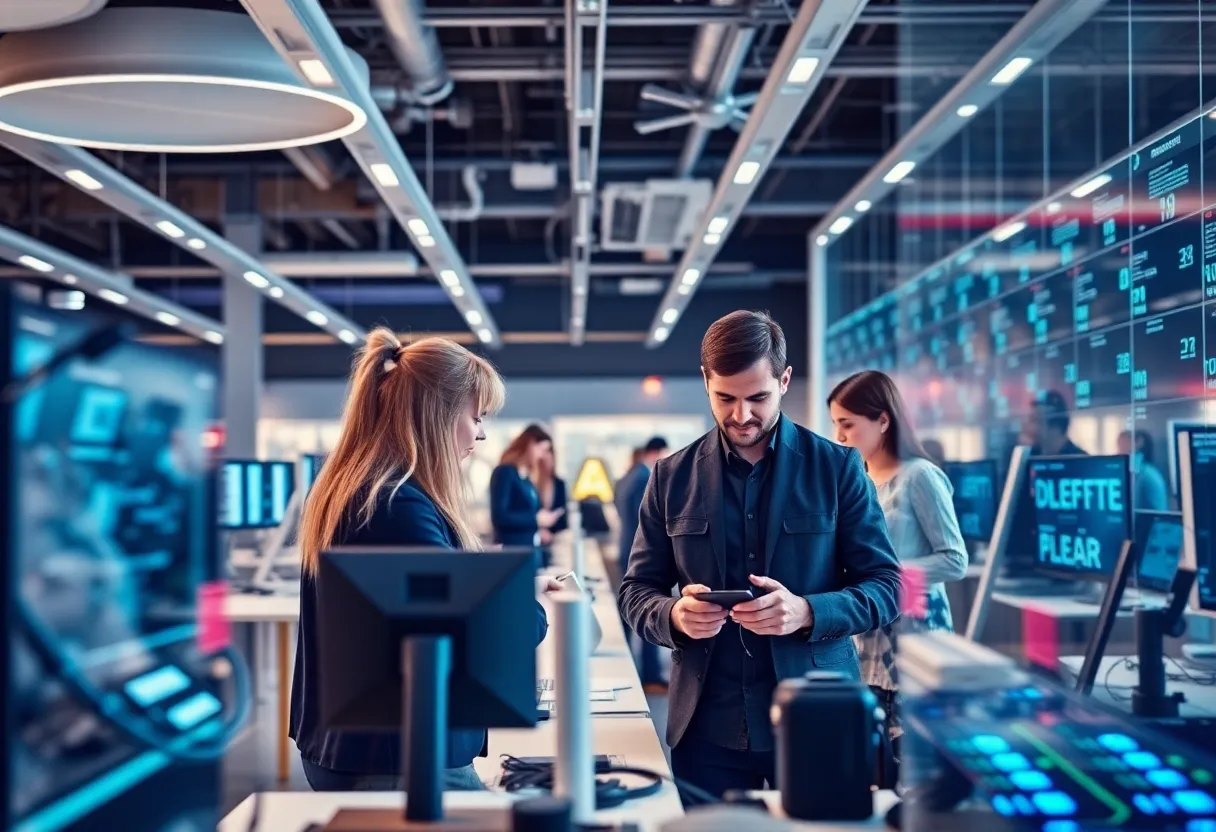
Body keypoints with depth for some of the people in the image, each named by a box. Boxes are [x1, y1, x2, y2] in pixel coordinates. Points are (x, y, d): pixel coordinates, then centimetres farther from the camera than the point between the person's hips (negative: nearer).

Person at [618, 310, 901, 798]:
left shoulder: (837, 468, -2)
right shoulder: (672, 477, 4)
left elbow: (886, 587, -2)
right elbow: (636, 593, 8)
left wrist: (807, 612, -21)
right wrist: (674, 615, -15)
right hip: (707, 729, 2)